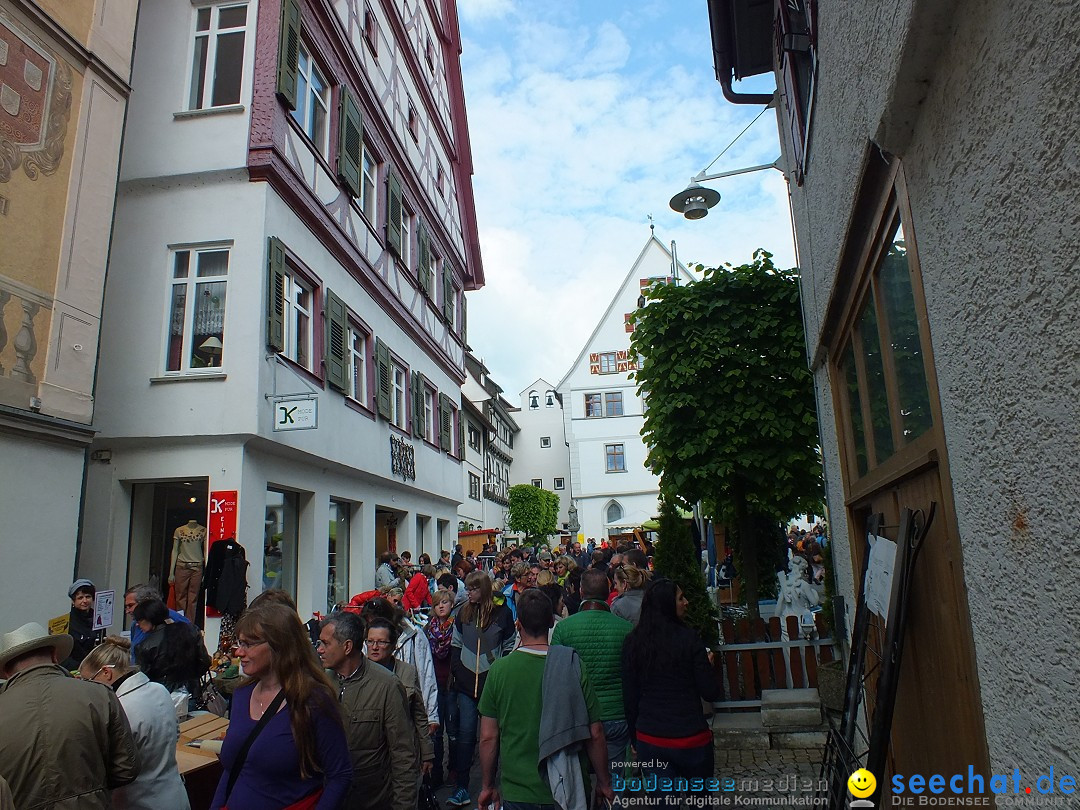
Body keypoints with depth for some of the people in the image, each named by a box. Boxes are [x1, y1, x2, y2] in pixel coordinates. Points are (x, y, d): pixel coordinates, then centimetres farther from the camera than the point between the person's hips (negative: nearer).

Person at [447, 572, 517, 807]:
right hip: (466, 683, 3)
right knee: (465, 734, 2)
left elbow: (510, 647, 1)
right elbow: (456, 644, 14)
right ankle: (462, 787, 10)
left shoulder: (502, 613, -3)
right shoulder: (464, 613, 8)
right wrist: (456, 671, 5)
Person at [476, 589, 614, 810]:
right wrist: (604, 782, 7)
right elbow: (595, 733, -7)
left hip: (515, 792, 0)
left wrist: (488, 786, 9)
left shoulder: (499, 668, -12)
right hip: (561, 792, 0)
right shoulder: (572, 666, -12)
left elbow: (488, 737, -6)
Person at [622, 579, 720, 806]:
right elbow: (711, 693, -8)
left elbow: (629, 697, 3)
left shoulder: (633, 642, -2)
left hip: (649, 741, 3)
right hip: (691, 738, -2)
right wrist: (707, 665, 10)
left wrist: (635, 736, 15)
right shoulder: (689, 639, -13)